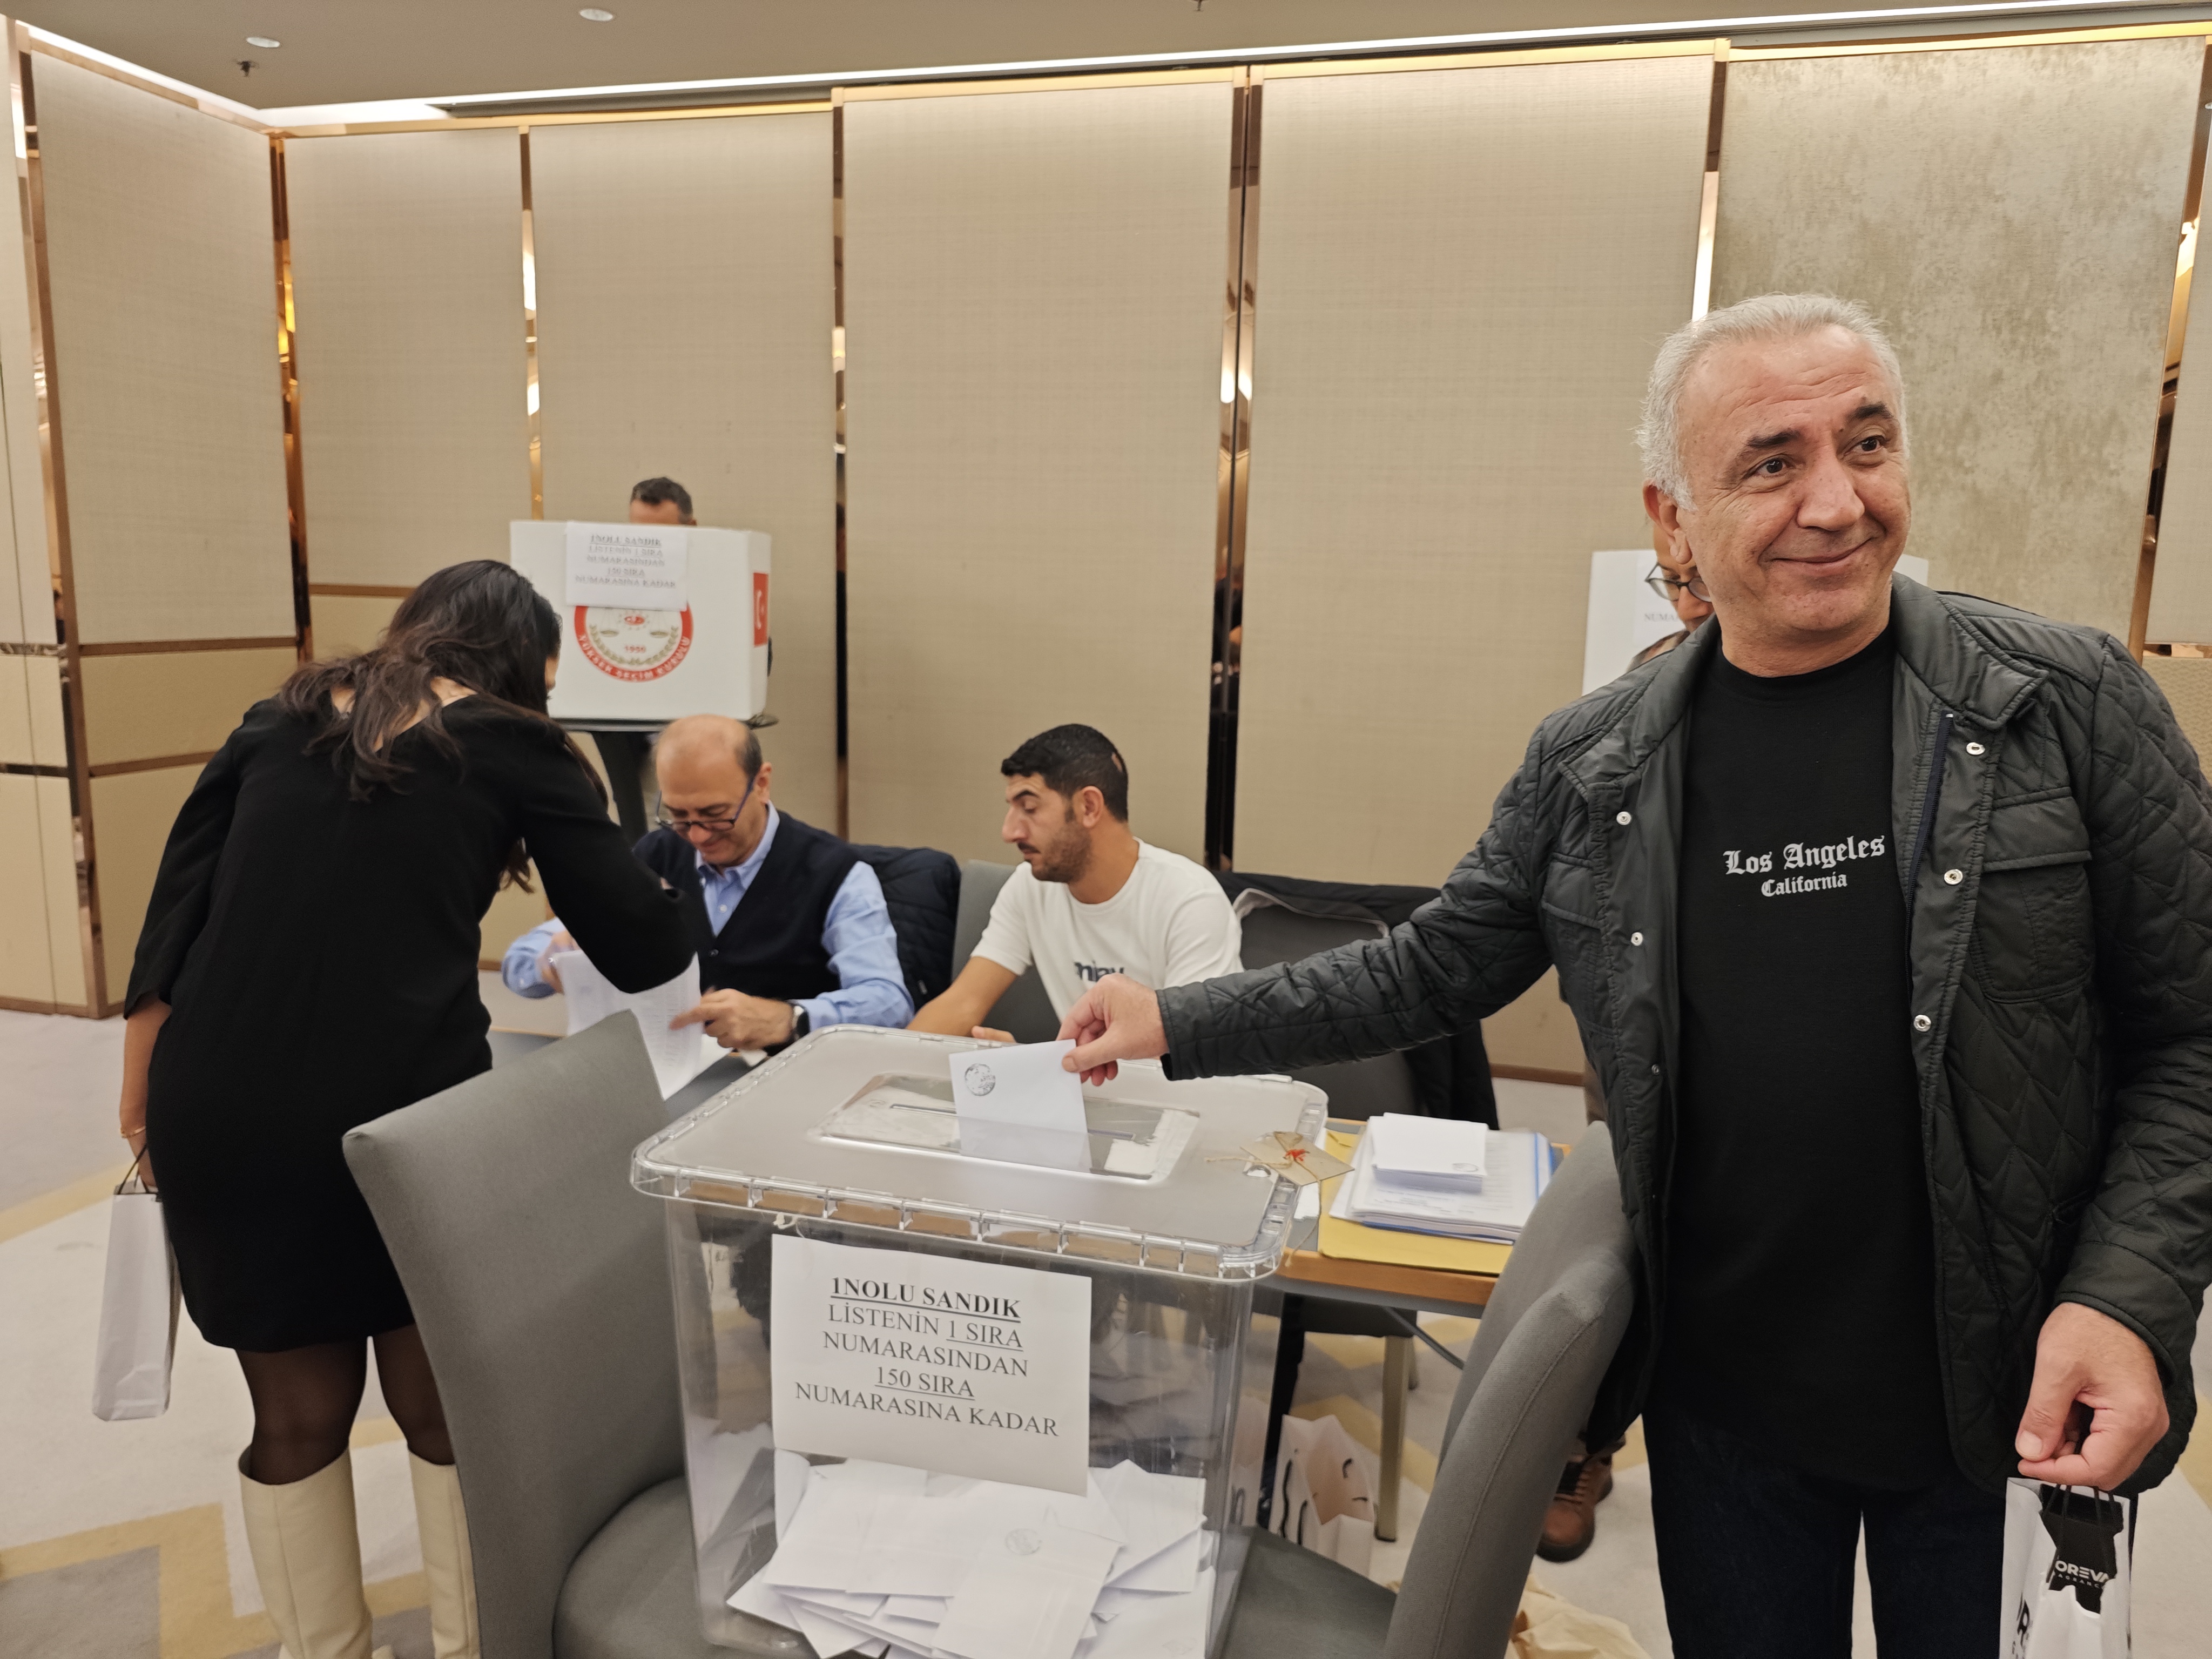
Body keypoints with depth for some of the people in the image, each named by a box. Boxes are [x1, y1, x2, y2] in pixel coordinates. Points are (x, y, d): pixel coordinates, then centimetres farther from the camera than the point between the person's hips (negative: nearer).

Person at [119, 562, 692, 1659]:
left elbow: (170, 922, 10)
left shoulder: (281, 719, 15)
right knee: (446, 1405, 15)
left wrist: (142, 1116, 14)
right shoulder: (514, 745, 4)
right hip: (398, 1107, -4)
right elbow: (648, 954, 2)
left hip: (221, 1107, 4)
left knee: (298, 1411, 19)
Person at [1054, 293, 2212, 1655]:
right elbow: (1432, 972, 2)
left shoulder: (2073, 705, -9)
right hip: (1726, 1401, 1)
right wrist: (1176, 1027, -3)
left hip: (2011, 1404, -1)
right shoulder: (1590, 766, -5)